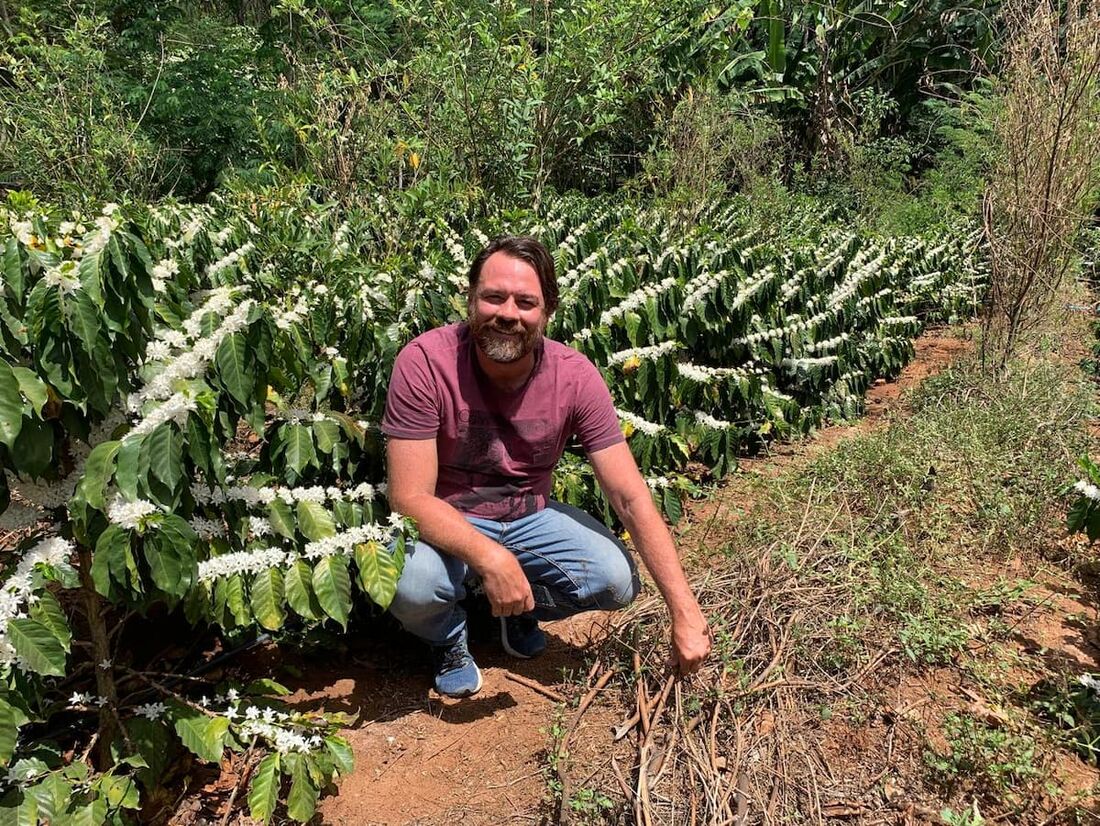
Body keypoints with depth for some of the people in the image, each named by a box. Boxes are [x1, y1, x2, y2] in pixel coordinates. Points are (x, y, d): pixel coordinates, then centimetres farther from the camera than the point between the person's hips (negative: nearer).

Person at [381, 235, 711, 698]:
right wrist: (490, 558, -42)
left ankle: (523, 610, 15)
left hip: (531, 518, 3)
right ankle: (449, 638, 6)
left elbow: (631, 498, -18)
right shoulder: (424, 363, -25)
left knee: (617, 581, -18)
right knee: (411, 587, -33)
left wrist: (685, 614, -22)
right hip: (447, 523, -2)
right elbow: (410, 498, -25)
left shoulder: (575, 377, -19)